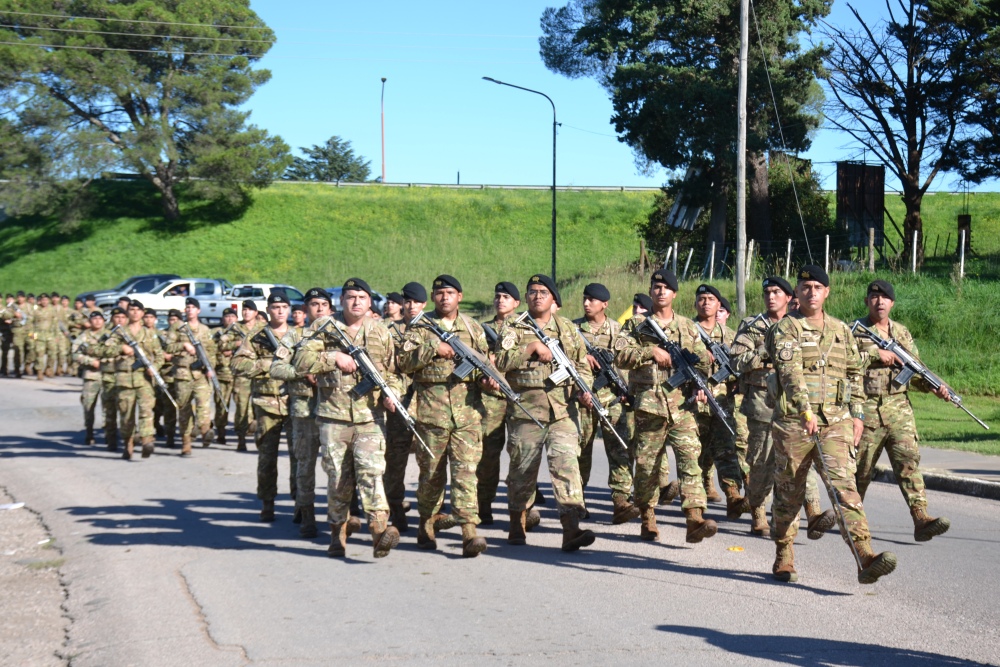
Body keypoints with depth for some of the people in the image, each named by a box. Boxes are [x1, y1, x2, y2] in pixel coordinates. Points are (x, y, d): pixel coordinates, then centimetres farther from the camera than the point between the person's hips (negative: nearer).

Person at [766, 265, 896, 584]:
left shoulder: (841, 330, 16)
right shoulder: (784, 330, -1)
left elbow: (855, 374, 22)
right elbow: (790, 373, -16)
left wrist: (857, 414, 12)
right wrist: (805, 410, -28)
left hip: (836, 421, 3)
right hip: (793, 422, -2)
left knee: (844, 485, -12)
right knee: (788, 492, 7)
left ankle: (865, 557, -22)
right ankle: (783, 558, 23)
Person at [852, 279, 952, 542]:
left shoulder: (902, 333, 15)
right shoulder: (854, 332, 1)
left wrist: (935, 387, -1)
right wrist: (876, 355, -17)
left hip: (899, 409, 3)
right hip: (866, 411, -3)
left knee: (908, 460, -11)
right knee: (861, 468, 6)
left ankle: (921, 519, -20)